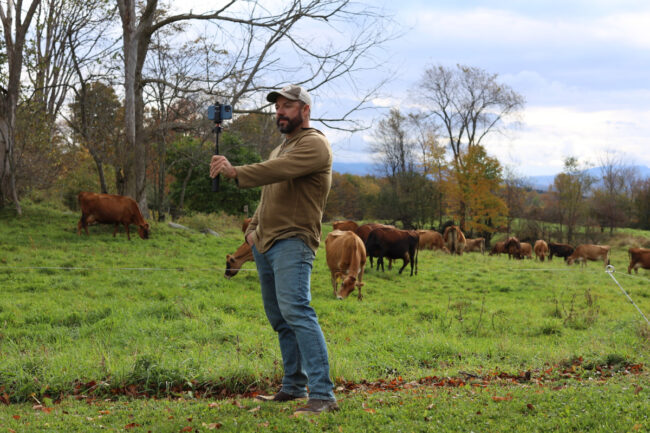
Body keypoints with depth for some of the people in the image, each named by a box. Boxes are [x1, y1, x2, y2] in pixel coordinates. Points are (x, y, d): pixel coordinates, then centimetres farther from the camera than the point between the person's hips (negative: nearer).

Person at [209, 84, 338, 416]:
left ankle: (323, 395, -24)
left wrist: (236, 172, -31)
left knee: (296, 311, -22)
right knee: (279, 319, 12)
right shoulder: (279, 149, 26)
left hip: (293, 242, -10)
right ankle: (294, 386, 22)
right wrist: (253, 228, 14)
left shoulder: (314, 144, -6)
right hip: (265, 244, 10)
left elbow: (279, 171, -23)